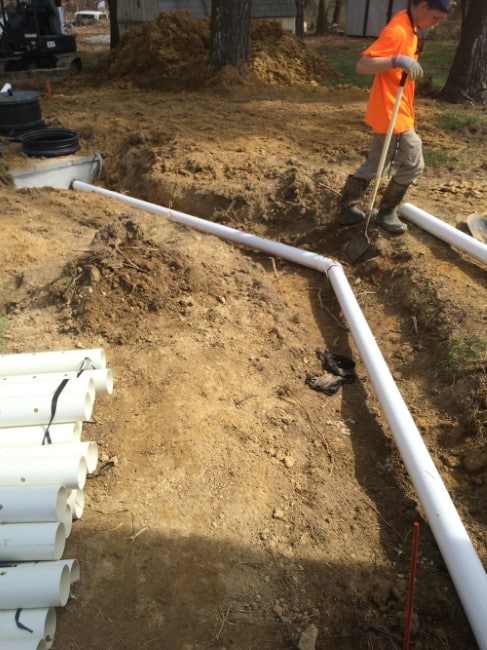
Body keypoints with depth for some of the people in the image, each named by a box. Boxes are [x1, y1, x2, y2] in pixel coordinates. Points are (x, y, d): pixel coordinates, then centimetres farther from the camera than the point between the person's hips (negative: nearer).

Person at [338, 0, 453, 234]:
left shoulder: (409, 28, 10)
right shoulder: (398, 31, -20)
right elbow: (362, 65, -29)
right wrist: (397, 60, -41)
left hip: (389, 113, 10)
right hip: (391, 115, -10)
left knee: (376, 163, 17)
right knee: (413, 165, 2)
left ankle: (348, 208, 24)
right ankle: (386, 212, 16)